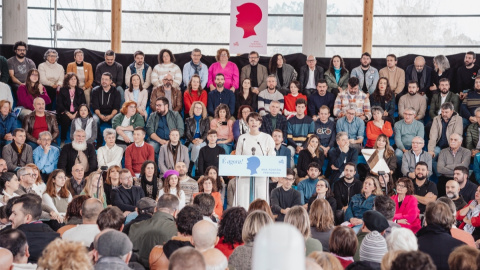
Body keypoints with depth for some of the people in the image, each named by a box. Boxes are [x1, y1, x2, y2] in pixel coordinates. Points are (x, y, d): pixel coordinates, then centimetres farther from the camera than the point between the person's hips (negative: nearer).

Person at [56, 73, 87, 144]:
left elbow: (84, 104, 8)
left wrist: (77, 113, -11)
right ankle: (63, 140, -21)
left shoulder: (80, 91, 17)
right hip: (65, 113, -2)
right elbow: (59, 105, -1)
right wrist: (68, 114, -15)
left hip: (77, 113, 2)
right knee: (65, 119, -36)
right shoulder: (62, 91, 9)